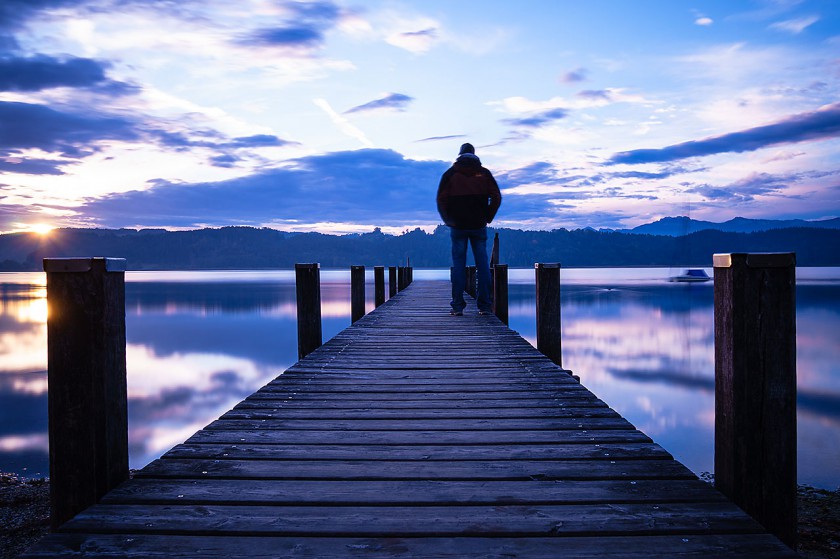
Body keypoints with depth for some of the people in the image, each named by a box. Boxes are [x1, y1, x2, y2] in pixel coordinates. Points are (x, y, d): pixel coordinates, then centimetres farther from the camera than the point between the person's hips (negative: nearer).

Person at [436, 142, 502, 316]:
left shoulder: (450, 173, 4)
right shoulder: (484, 173, 6)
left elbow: (441, 200, -2)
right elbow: (496, 197, -1)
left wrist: (448, 221, 6)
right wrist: (487, 218, 7)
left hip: (457, 226, 0)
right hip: (479, 226, 1)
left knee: (458, 264, 2)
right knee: (482, 264, 4)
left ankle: (457, 306, -1)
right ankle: (485, 305, 2)